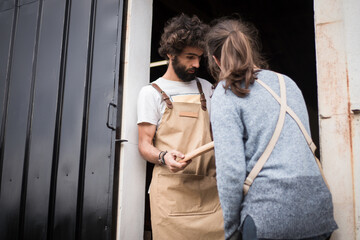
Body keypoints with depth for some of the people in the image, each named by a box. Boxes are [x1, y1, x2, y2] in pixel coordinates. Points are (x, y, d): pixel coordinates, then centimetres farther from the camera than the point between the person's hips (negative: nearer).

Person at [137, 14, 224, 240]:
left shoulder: (206, 88, 16)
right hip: (171, 188, -3)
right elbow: (144, 144, -2)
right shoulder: (152, 92, 3)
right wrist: (163, 157, -22)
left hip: (209, 187, 4)